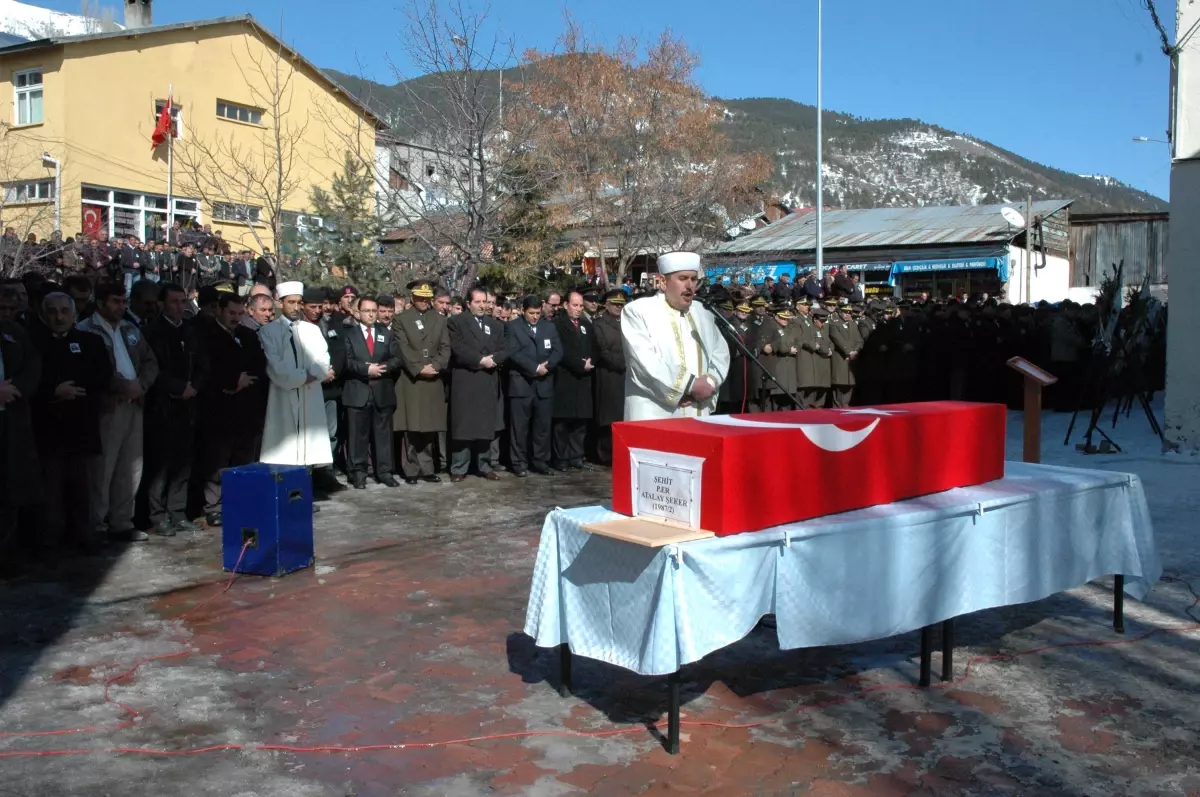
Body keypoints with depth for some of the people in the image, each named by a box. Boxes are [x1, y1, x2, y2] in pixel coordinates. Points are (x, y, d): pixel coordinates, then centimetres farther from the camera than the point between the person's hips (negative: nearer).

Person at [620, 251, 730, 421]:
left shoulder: (702, 312, 15)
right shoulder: (637, 311, -5)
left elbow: (720, 352, 14)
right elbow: (646, 363, -16)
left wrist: (710, 382, -6)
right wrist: (691, 385, -15)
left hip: (698, 416, 6)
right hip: (654, 418, -5)